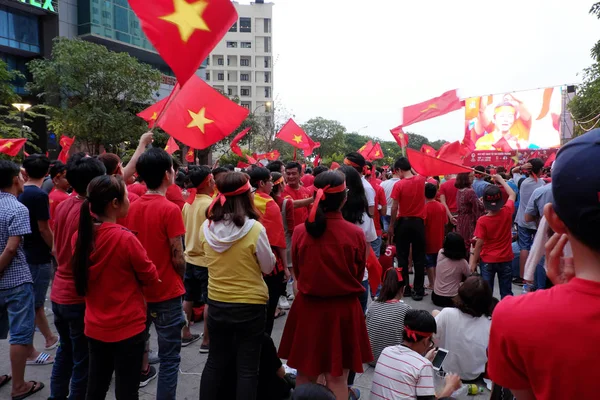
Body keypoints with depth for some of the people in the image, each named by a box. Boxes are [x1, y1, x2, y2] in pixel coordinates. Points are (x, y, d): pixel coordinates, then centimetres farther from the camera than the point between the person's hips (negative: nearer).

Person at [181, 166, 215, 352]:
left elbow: (185, 230, 12)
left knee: (188, 298, 17)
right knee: (209, 302, 3)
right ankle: (206, 341, 10)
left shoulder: (188, 204, 4)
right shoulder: (211, 204, -18)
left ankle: (186, 334, 27)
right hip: (207, 260, -7)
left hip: (190, 258, 7)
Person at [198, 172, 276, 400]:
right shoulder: (255, 228, -20)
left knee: (215, 362, 21)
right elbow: (268, 266, -7)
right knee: (247, 368, 11)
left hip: (216, 303, 4)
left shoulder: (207, 227, -7)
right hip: (251, 306, -4)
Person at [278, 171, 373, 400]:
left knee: (304, 375, 19)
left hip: (307, 308, 2)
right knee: (337, 379, 12)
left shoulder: (300, 232, -12)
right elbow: (359, 276, 1)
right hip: (343, 310, -1)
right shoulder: (356, 234, -15)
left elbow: (297, 273, 3)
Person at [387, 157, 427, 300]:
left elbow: (394, 208, -12)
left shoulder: (399, 184, -12)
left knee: (402, 257, 9)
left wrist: (391, 226, -3)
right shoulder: (421, 180, -3)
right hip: (418, 222, 2)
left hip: (403, 223, -2)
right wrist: (410, 169, 21)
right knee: (419, 258, 6)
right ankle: (419, 291, 7)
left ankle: (404, 289, 15)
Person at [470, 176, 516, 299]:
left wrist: (474, 262, -5)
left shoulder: (482, 221, -17)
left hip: (488, 261, -2)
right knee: (506, 293, 11)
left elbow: (479, 244, -15)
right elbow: (512, 195, 8)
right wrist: (501, 180, 17)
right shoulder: (507, 212, -10)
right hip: (505, 260, 2)